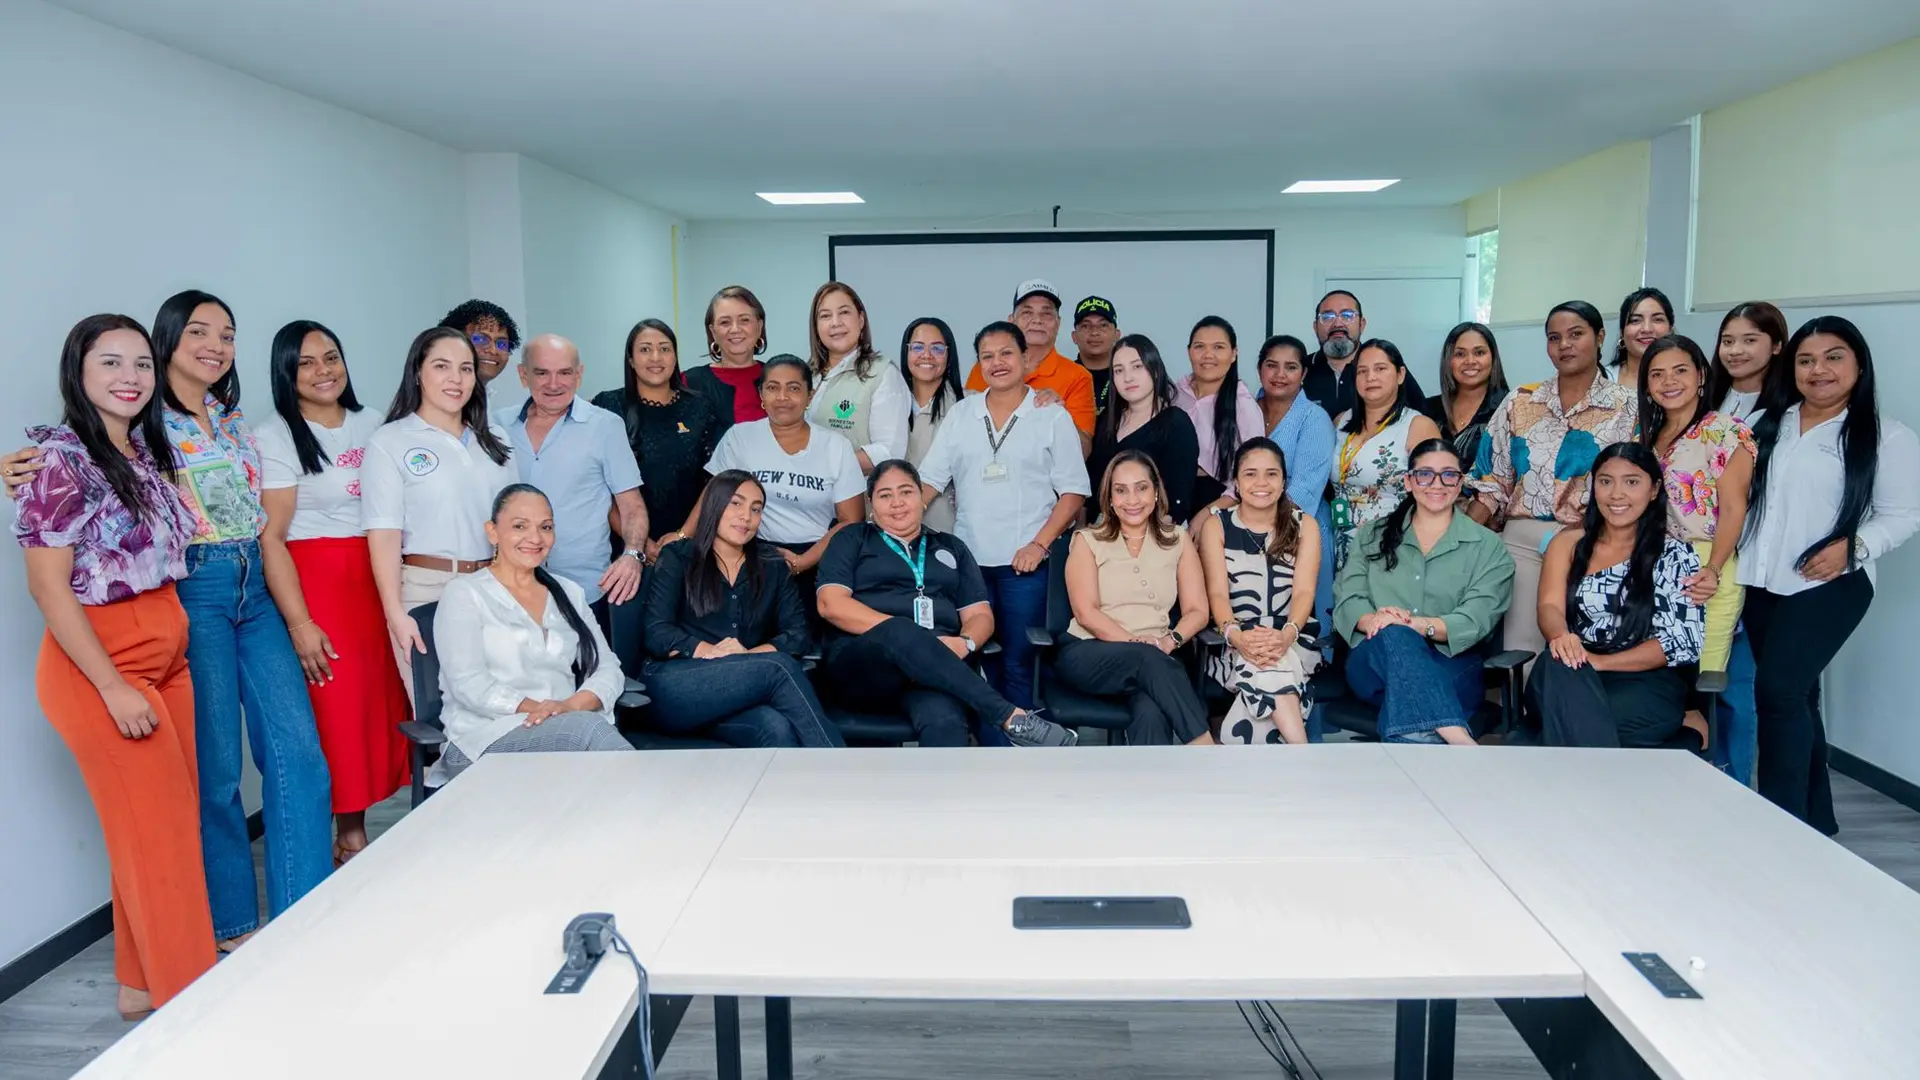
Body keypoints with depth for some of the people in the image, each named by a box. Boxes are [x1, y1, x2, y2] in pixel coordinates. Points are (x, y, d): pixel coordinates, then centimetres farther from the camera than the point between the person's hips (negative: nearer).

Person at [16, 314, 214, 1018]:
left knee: (175, 817, 10)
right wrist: (115, 687, -17)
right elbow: (47, 585, -14)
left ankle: (142, 981, 25)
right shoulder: (61, 459, -11)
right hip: (99, 661, -7)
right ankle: (187, 996, 10)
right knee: (159, 827, -3)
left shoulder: (146, 451, 11)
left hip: (166, 654, 7)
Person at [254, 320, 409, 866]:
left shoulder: (371, 425, 12)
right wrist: (300, 623, -15)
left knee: (380, 703, 4)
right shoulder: (275, 437, -3)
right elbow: (271, 538, -9)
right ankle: (349, 835, 9)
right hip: (316, 580, -5)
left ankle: (356, 827, 17)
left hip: (376, 576, 5)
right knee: (338, 709, -5)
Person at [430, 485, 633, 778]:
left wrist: (572, 706, -11)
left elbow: (608, 669, 11)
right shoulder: (464, 593, 7)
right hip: (483, 740, -4)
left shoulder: (570, 593, 22)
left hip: (569, 726, 4)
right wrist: (532, 708, -20)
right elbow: (468, 684, -7)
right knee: (586, 727, -34)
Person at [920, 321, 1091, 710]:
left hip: (1025, 561, -3)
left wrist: (1039, 544, -12)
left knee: (1019, 664, 0)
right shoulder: (960, 414, 10)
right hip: (969, 558, 3)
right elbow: (929, 478, 8)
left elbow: (1074, 490, -1)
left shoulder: (1053, 417, 2)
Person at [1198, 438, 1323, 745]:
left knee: (1267, 665, -36)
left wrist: (1286, 634, -28)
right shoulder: (1216, 525, 8)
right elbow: (1217, 593, -4)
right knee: (1265, 665, -36)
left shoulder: (1304, 525, 10)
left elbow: (1304, 590, -5)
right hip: (1234, 645, -1)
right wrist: (1236, 635, -28)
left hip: (1295, 643, 1)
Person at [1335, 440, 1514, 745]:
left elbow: (1476, 620, -3)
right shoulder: (1372, 535, 18)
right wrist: (1374, 620, -20)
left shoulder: (1487, 546, 12)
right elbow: (1348, 600, 5)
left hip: (1451, 666, 0)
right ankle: (1460, 741, -54)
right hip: (1374, 660, 1)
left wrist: (1417, 625, -23)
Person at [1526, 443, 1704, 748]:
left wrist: (1601, 661, -18)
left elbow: (1685, 642, -4)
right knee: (1559, 665, -35)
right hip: (1567, 683, 3)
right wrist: (1560, 638, -29)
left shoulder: (1676, 556, 6)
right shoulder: (1568, 542, 13)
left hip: (1647, 685, -3)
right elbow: (1550, 606, -3)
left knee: (1577, 716, -38)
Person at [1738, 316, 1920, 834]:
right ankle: (1815, 818, 25)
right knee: (1794, 696, 13)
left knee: (1778, 691, -16)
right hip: (1761, 582, 5)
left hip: (1828, 586, -5)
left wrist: (1853, 547, -20)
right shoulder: (1768, 425, 12)